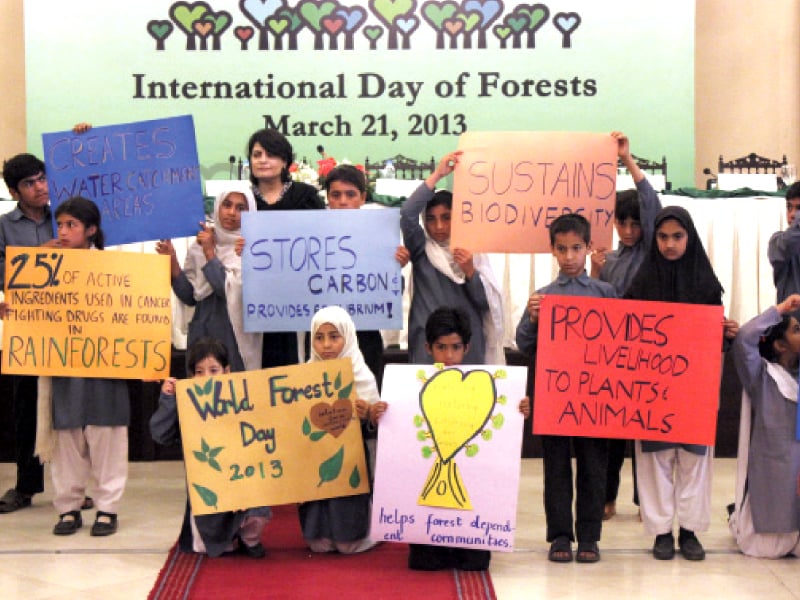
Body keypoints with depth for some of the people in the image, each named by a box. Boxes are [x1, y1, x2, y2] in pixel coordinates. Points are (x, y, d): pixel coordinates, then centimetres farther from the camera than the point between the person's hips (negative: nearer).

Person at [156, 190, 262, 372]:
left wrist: (209, 253, -10)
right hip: (202, 332, 4)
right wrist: (172, 261, -5)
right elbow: (189, 297, 6)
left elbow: (233, 290, -17)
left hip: (237, 337, -4)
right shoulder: (199, 246, 6)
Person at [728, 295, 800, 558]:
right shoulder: (762, 375, -6)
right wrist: (778, 310, -13)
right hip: (772, 474, -4)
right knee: (768, 548, 4)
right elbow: (744, 338, -22)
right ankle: (739, 519, 34)